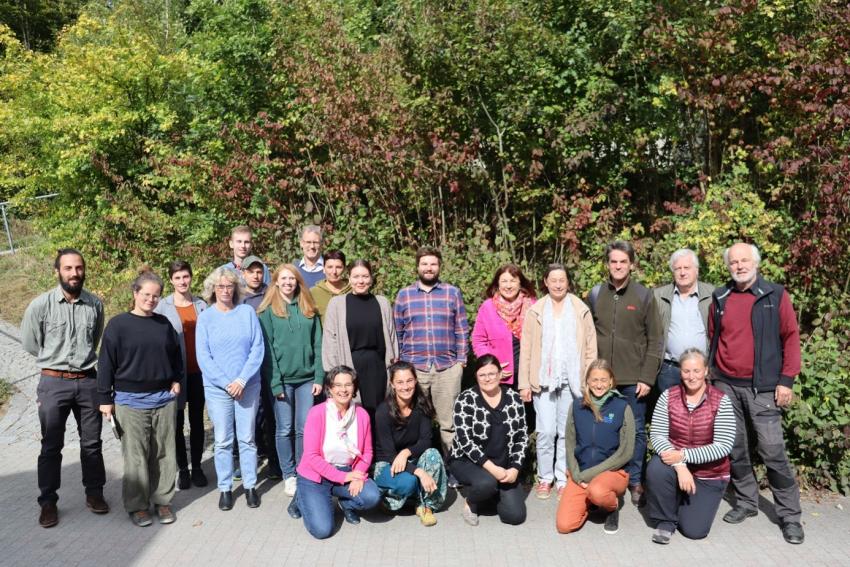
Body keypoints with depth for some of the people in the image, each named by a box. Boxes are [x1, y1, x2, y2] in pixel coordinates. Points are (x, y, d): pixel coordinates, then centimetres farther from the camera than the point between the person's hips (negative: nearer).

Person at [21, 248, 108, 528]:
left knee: (91, 442, 12)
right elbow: (30, 344, 4)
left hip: (88, 381, 2)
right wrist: (56, 361, 12)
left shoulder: (95, 304, -2)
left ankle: (94, 493, 27)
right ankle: (48, 502, 23)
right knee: (51, 446, 9)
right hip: (53, 382, -2)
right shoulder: (40, 305, -9)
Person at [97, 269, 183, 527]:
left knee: (164, 454, 8)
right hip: (130, 400, -3)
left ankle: (162, 500, 21)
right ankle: (137, 505, 17)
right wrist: (105, 398, -6)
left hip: (164, 399, 4)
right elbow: (106, 363, -4)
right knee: (136, 456, 3)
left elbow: (176, 353, 19)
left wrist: (177, 380, 7)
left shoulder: (164, 323, 7)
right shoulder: (118, 324, -5)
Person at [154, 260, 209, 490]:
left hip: (198, 371, 2)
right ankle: (182, 468, 21)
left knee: (197, 421, 11)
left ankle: (197, 467, 22)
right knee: (178, 422, 8)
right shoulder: (162, 306, -4)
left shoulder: (201, 305, 3)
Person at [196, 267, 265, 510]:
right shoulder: (205, 317, 0)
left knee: (247, 438, 7)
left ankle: (250, 486, 20)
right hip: (217, 388, 0)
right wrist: (226, 383, -11)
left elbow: (258, 348, -3)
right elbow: (203, 356, -3)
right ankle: (225, 488, 20)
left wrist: (242, 380, -12)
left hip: (248, 386, 0)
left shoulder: (247, 312, 0)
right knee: (223, 441, 6)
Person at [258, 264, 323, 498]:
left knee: (304, 429, 5)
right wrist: (275, 382, -11)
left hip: (307, 377, 2)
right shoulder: (268, 311, 0)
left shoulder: (309, 309, 8)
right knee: (284, 429, 5)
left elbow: (317, 345, 6)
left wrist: (319, 377, -1)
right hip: (282, 378, -2)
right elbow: (267, 349, -5)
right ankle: (289, 476, 17)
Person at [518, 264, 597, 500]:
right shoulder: (535, 311, 4)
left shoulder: (581, 311, 4)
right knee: (546, 432, -1)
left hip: (572, 381, 0)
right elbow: (526, 349, 3)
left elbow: (591, 348, 4)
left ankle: (563, 480, 19)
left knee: (567, 432, 6)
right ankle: (545, 478, 15)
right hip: (543, 380, 0)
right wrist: (524, 383, 0)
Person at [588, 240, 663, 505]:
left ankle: (635, 481, 22)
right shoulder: (595, 294, 4)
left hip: (634, 378, -1)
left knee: (636, 430, 8)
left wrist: (647, 378, -8)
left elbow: (654, 341, -2)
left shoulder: (644, 296, -1)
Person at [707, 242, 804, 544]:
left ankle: (790, 515, 11)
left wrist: (786, 380, -7)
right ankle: (746, 502, 25)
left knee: (773, 451, -3)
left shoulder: (776, 296, -1)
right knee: (735, 449, 10)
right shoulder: (719, 298, 7)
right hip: (725, 386, 3)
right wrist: (711, 374, 10)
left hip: (762, 388, -3)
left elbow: (791, 337, -2)